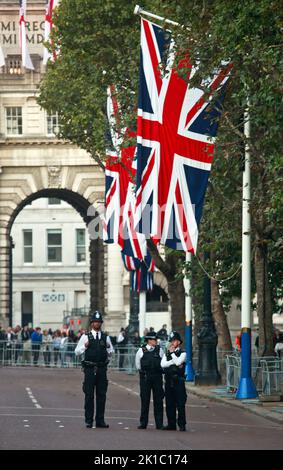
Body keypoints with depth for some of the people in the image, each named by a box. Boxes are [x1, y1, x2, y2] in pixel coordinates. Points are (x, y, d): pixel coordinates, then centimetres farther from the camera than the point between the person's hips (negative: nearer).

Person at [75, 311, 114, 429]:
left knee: (101, 395, 3)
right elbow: (77, 352, 4)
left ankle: (100, 420, 10)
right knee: (89, 395, -1)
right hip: (90, 369, -2)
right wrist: (85, 346, -14)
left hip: (102, 369, 2)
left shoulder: (105, 337, 10)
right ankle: (88, 420, 4)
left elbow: (111, 351, 17)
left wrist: (108, 349, -5)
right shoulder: (85, 337, 3)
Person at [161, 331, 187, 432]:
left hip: (178, 381, -5)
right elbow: (163, 364, -1)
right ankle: (171, 424, 11)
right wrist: (173, 362, -11)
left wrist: (172, 352, -5)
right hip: (169, 381, 5)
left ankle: (182, 424, -3)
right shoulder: (166, 353, 16)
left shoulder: (182, 353, 3)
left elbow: (178, 362, -15)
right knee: (169, 404, 6)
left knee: (180, 404, -6)